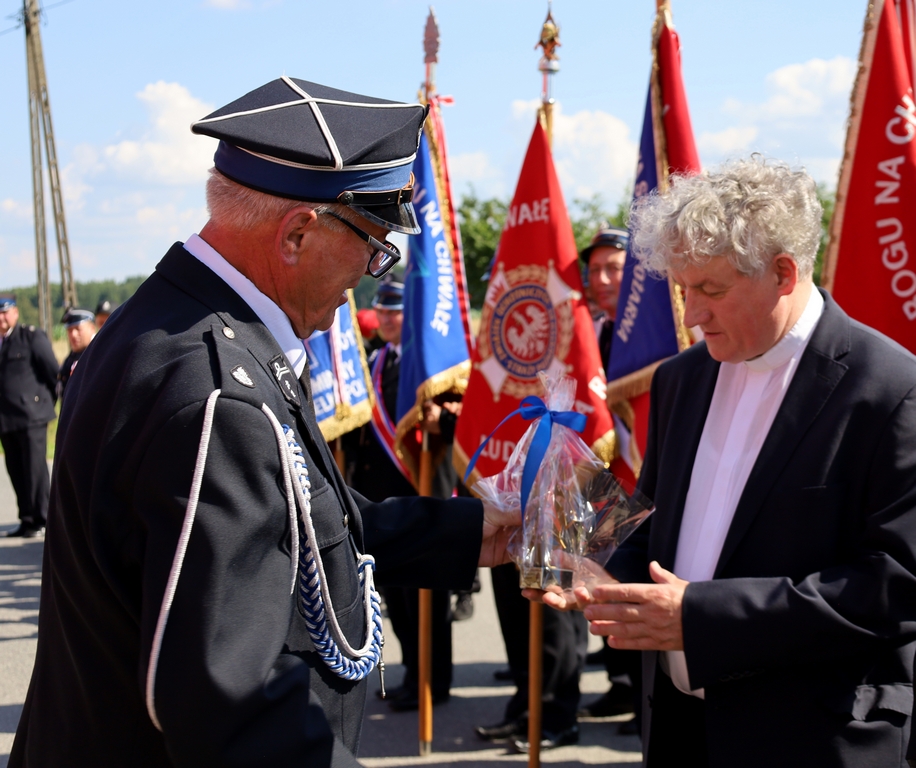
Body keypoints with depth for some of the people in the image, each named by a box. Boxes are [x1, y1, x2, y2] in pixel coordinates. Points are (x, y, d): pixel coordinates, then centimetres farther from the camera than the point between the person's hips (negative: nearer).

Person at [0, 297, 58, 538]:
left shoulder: (32, 336, -3)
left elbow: (53, 371, -2)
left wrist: (52, 401, 1)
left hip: (31, 415, -6)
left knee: (35, 469, -4)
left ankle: (41, 520, 4)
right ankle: (27, 520, 17)